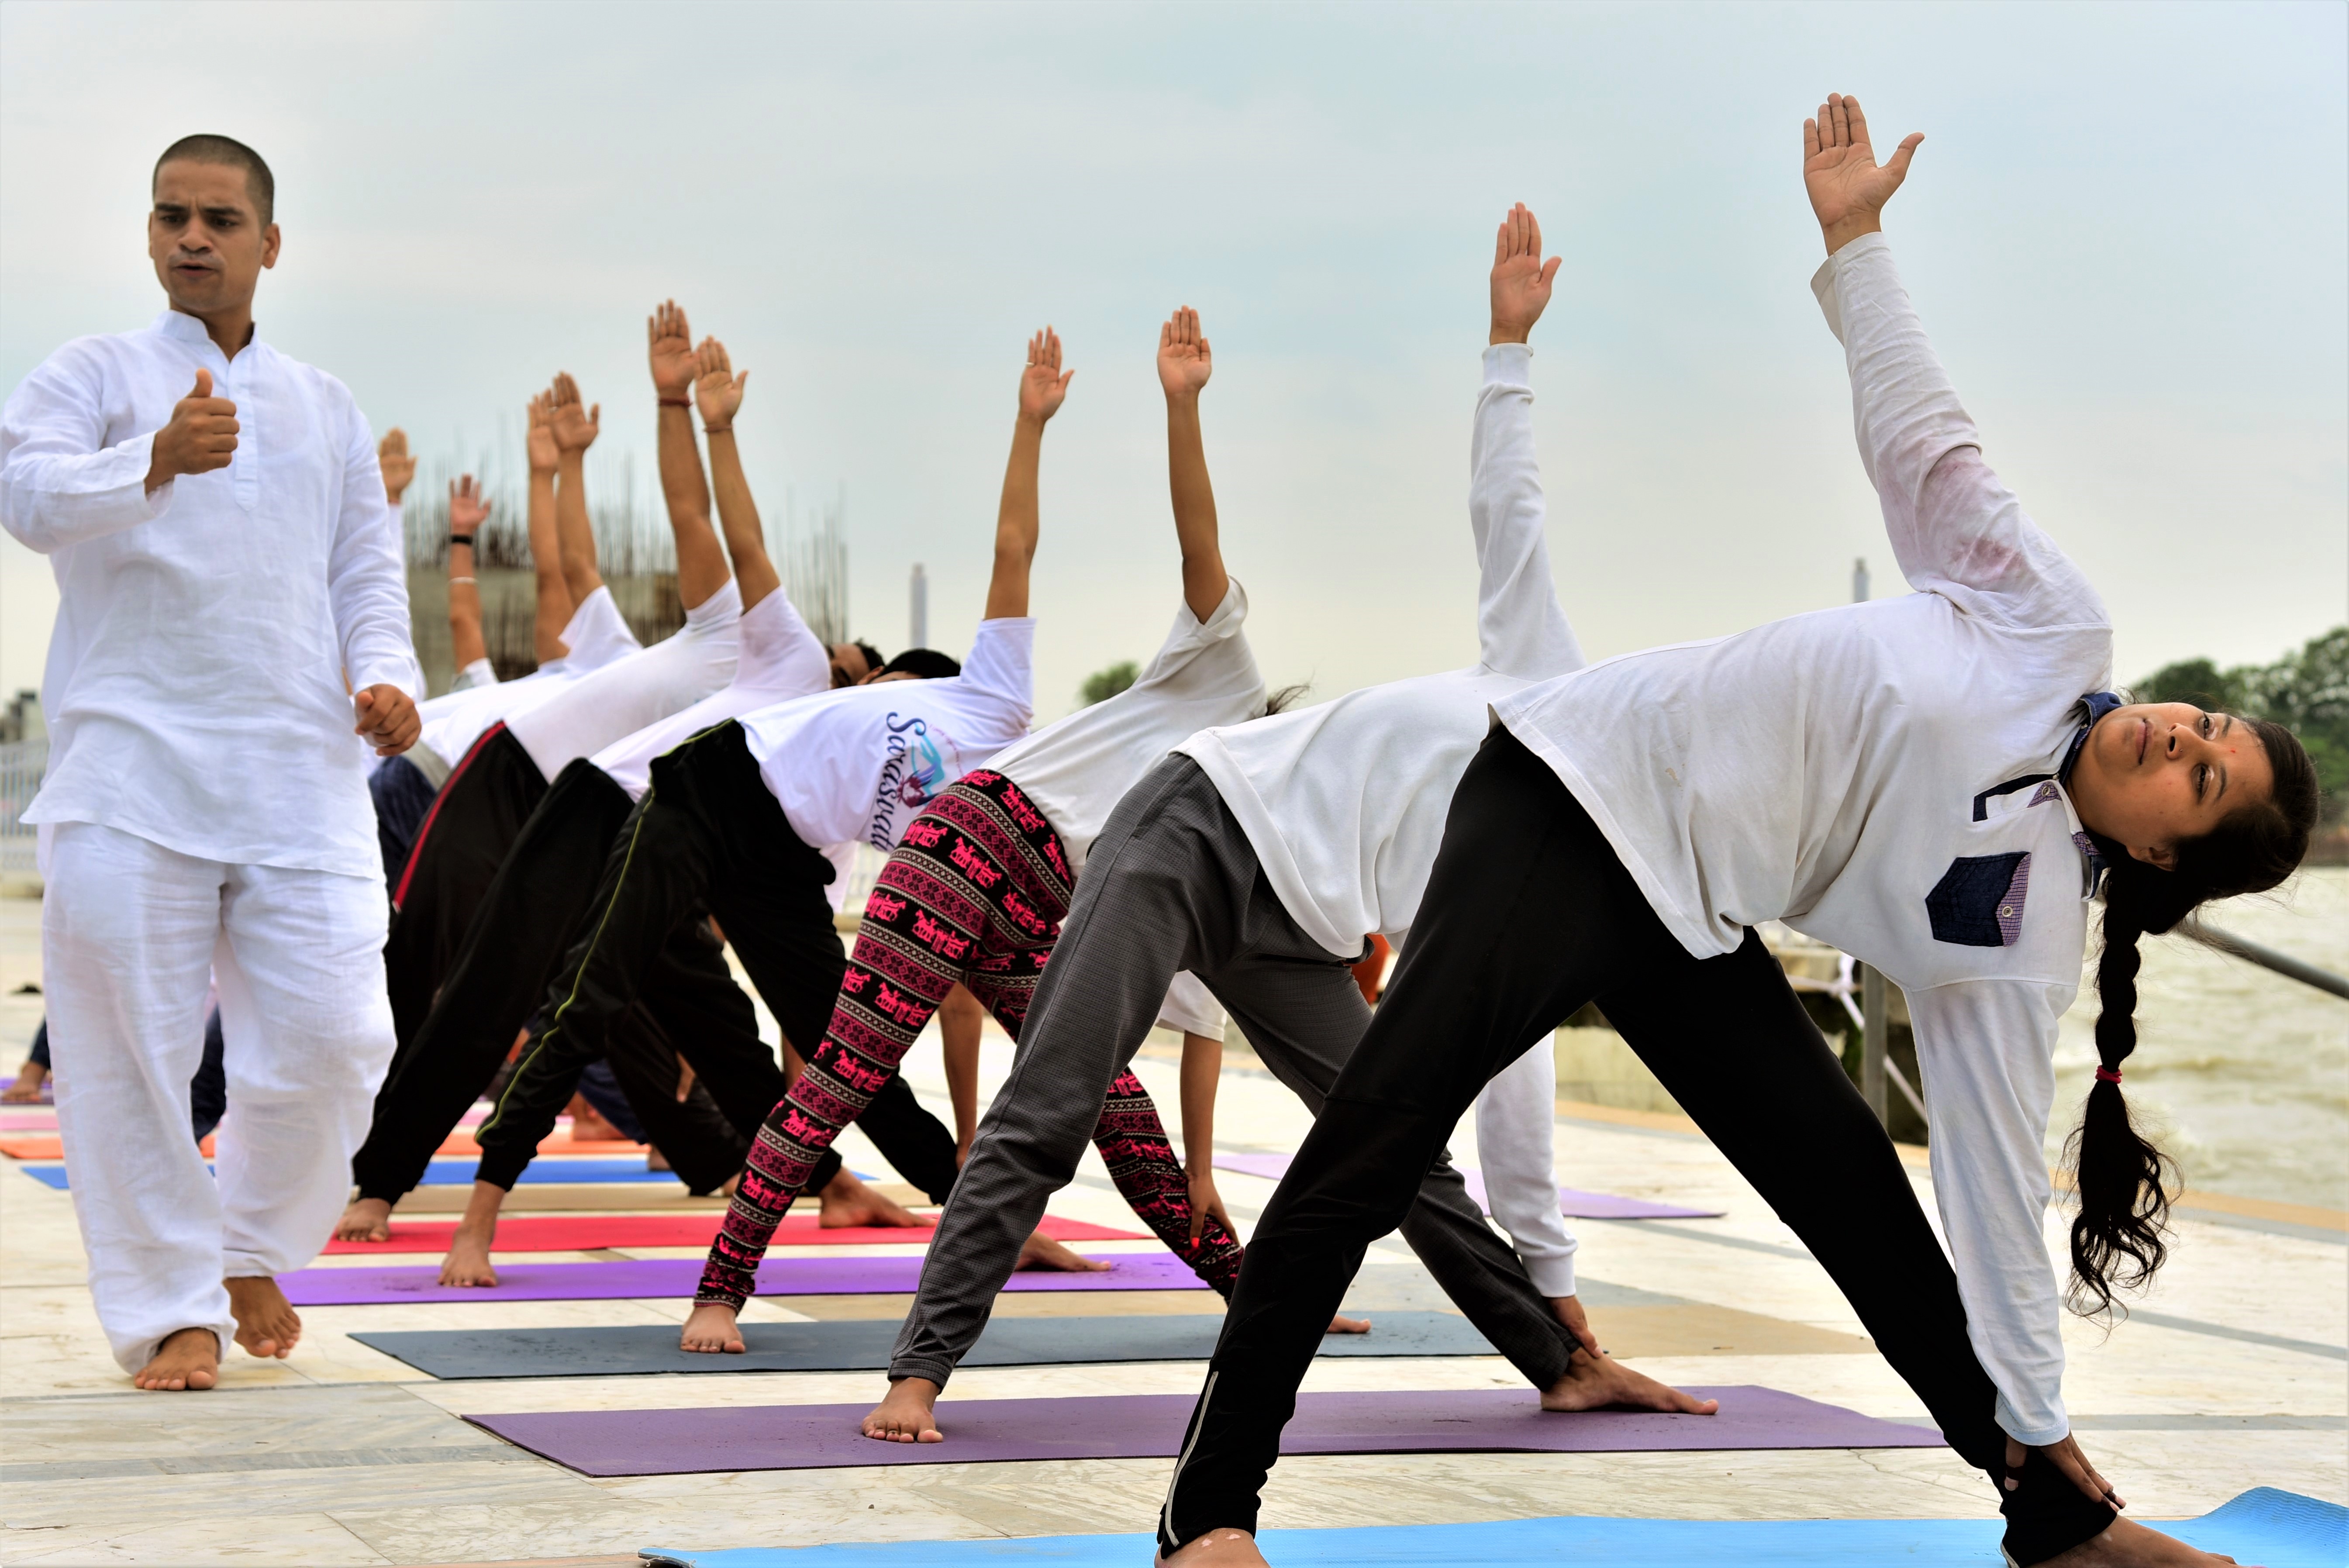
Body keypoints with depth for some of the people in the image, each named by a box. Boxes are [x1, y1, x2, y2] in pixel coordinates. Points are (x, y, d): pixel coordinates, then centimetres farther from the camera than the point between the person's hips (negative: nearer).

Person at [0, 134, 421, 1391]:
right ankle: (172, 1311, 12)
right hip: (133, 764, -2)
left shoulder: (325, 410, 19)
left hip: (299, 770, 3)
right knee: (132, 1050, -1)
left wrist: (383, 675, -1)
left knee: (329, 1037, -5)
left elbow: (368, 571, 20)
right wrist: (156, 461, -31)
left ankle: (253, 1250, 21)